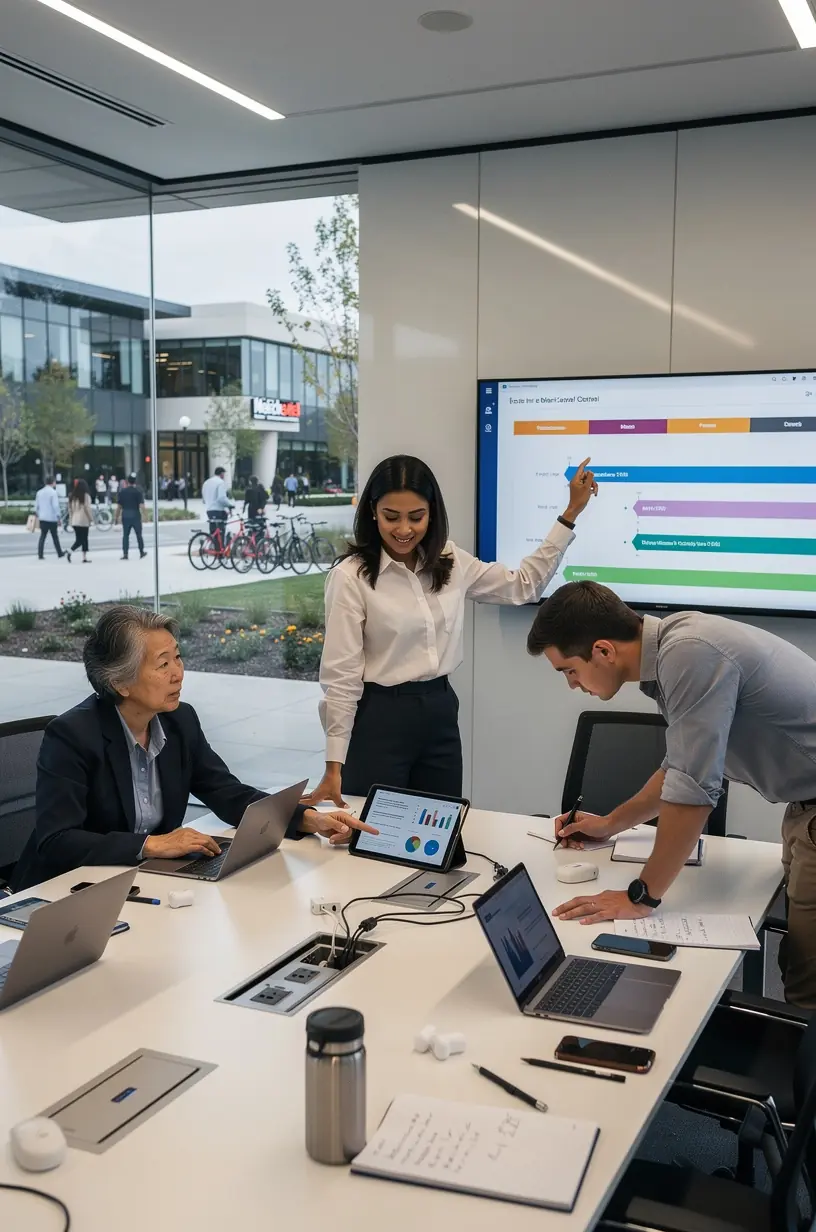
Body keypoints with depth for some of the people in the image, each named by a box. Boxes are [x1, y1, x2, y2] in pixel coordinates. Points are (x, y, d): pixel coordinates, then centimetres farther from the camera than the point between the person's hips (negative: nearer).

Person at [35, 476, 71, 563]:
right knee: (55, 537, 6)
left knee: (42, 536, 8)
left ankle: (40, 554, 2)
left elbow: (36, 506, 12)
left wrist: (38, 515, 21)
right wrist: (59, 516, -11)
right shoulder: (53, 492, -11)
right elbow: (55, 506, -17)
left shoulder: (39, 492, 9)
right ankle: (60, 553, 17)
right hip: (52, 518, -5)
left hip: (42, 518, 5)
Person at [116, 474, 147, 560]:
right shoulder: (138, 491, -5)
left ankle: (125, 554, -2)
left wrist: (117, 517, 11)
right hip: (135, 515, -2)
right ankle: (142, 552, 20)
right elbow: (141, 505, -14)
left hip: (125, 515, 2)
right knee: (138, 534, 11)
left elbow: (119, 506, 4)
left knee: (125, 535, 5)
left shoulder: (122, 491, 3)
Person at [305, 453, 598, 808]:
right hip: (380, 719, -5)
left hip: (441, 715, 5)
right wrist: (334, 765, -15)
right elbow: (341, 676, -13)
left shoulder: (450, 563, 4)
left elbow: (524, 585, 14)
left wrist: (571, 513, 10)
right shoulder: (350, 577, -13)